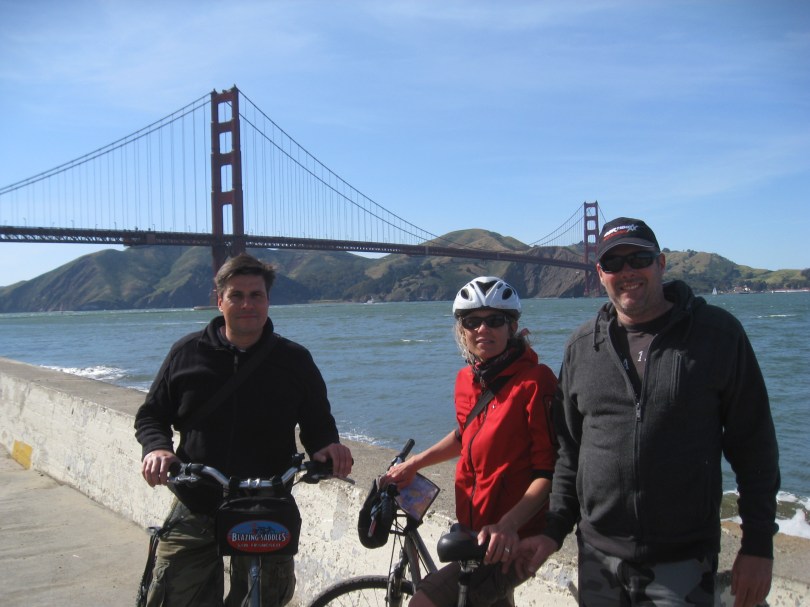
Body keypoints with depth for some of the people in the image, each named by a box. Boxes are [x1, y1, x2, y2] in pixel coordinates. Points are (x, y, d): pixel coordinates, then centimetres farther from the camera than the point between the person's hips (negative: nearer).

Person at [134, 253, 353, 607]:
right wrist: (156, 447, -13)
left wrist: (327, 447, -14)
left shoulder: (294, 360, 1)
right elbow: (151, 416, 9)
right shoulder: (188, 353, 2)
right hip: (195, 514, 0)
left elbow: (318, 424, 9)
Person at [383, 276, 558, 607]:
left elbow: (549, 472, -20)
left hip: (511, 541, -7)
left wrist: (508, 524, -31)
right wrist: (414, 463, 16)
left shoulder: (535, 381, -18)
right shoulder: (466, 380, 3)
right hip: (476, 532, 7)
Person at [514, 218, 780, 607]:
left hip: (684, 564, -3)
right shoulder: (581, 347, 6)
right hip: (598, 561, 3)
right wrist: (555, 530, 6)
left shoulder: (718, 333, -4)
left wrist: (758, 545, -3)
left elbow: (754, 446, -2)